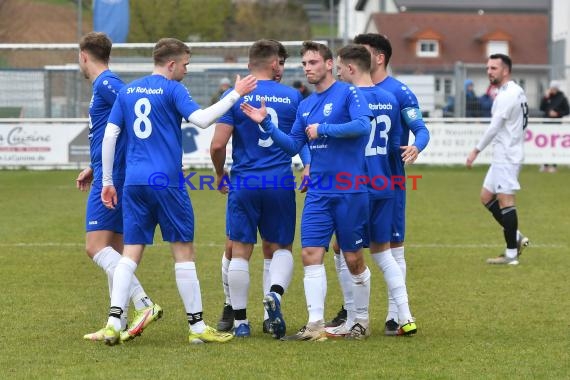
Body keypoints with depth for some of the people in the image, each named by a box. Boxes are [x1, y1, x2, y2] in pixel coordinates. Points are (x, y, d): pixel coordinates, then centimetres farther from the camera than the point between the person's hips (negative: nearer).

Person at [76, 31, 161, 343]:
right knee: (114, 252, 9)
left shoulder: (106, 84, -10)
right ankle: (119, 323, 10)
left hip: (111, 177, -10)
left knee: (96, 246, -15)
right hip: (111, 175, 10)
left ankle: (144, 304, -24)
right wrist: (93, 169, 31)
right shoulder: (105, 84, 19)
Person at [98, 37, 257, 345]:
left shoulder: (127, 91, 13)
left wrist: (107, 181, 14)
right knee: (183, 251, 4)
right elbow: (201, 119, -16)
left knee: (131, 253, 5)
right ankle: (196, 326, 7)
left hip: (133, 182, 5)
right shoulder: (172, 90, -4)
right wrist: (235, 94, -9)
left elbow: (109, 136, 10)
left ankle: (114, 320, -9)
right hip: (166, 181, -5)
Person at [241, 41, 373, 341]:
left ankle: (361, 321, 19)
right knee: (311, 254, -6)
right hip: (317, 192, 6)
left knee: (353, 259, 4)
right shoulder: (305, 105, 14)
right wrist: (266, 124, 3)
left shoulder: (348, 93, -6)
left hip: (349, 191, -6)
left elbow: (362, 125, -22)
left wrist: (322, 128, -20)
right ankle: (315, 325, -7)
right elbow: (292, 146, 15)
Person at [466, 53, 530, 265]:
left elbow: (495, 126, -21)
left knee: (505, 200, -7)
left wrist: (477, 150, -18)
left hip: (507, 156, -10)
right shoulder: (515, 92, 14)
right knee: (486, 197, 14)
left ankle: (511, 254, -4)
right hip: (502, 155, 10)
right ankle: (516, 238, 16)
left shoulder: (507, 95, -17)